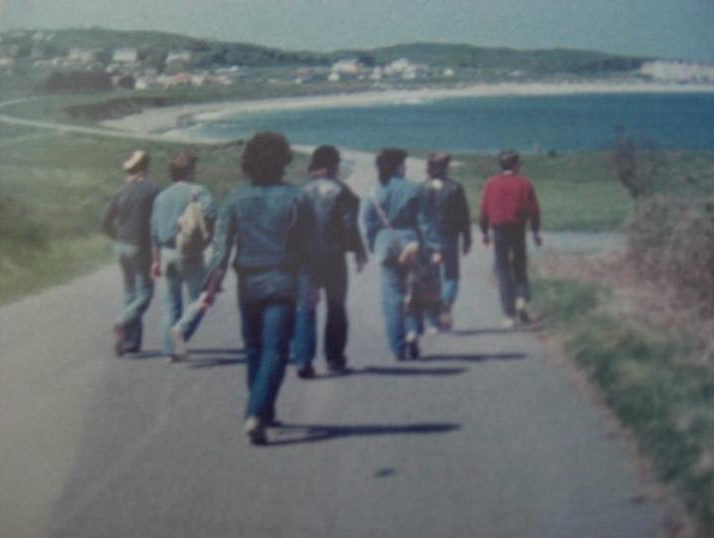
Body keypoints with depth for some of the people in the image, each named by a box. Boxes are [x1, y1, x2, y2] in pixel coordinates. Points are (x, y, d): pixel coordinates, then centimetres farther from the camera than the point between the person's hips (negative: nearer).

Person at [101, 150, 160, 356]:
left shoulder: (121, 192, 3)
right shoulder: (151, 190, -12)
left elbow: (106, 222, 5)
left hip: (121, 246, 5)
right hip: (141, 248, -5)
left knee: (130, 293, 14)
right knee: (144, 294, 1)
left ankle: (131, 341, 13)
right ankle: (124, 323, -24)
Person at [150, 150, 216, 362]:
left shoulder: (162, 196, 15)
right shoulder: (197, 191, -4)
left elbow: (154, 232, 15)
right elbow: (209, 214, -24)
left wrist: (156, 260, 19)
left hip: (166, 253, 5)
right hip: (189, 253, -5)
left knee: (171, 302, 12)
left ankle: (170, 350, 7)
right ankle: (182, 329, -23)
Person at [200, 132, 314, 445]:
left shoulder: (235, 200, 1)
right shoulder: (297, 199, -3)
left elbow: (222, 245, -8)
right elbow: (308, 248, -2)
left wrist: (212, 284, -12)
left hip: (248, 284, 3)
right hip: (282, 283, -3)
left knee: (254, 350, 17)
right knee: (275, 352, -5)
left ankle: (261, 412, 28)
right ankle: (257, 414, -21)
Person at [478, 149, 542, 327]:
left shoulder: (491, 184, 0)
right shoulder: (524, 184, -1)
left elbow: (484, 210, 0)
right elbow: (534, 210, -2)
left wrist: (484, 232, 11)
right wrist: (536, 232, 8)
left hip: (499, 232, 0)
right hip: (519, 232, 0)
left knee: (503, 271, 4)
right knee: (520, 268, 15)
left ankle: (509, 315, 0)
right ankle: (522, 298, -11)